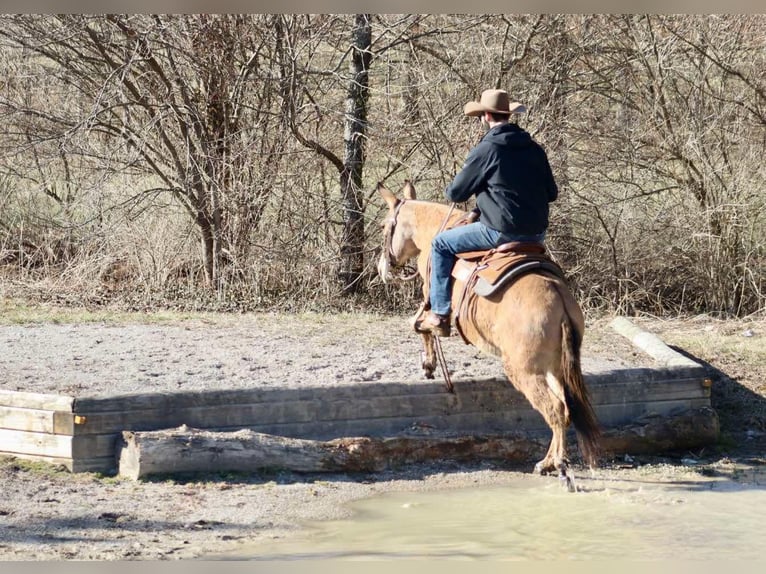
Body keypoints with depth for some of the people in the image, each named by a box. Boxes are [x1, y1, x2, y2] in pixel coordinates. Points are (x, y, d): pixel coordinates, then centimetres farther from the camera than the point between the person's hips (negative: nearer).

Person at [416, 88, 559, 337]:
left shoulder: (485, 150, -10)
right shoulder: (534, 149, 9)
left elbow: (456, 193, -5)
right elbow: (551, 193, 16)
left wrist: (450, 190, 22)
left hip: (502, 231, -7)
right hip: (536, 233, 7)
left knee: (441, 244, 10)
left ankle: (440, 315, 8)